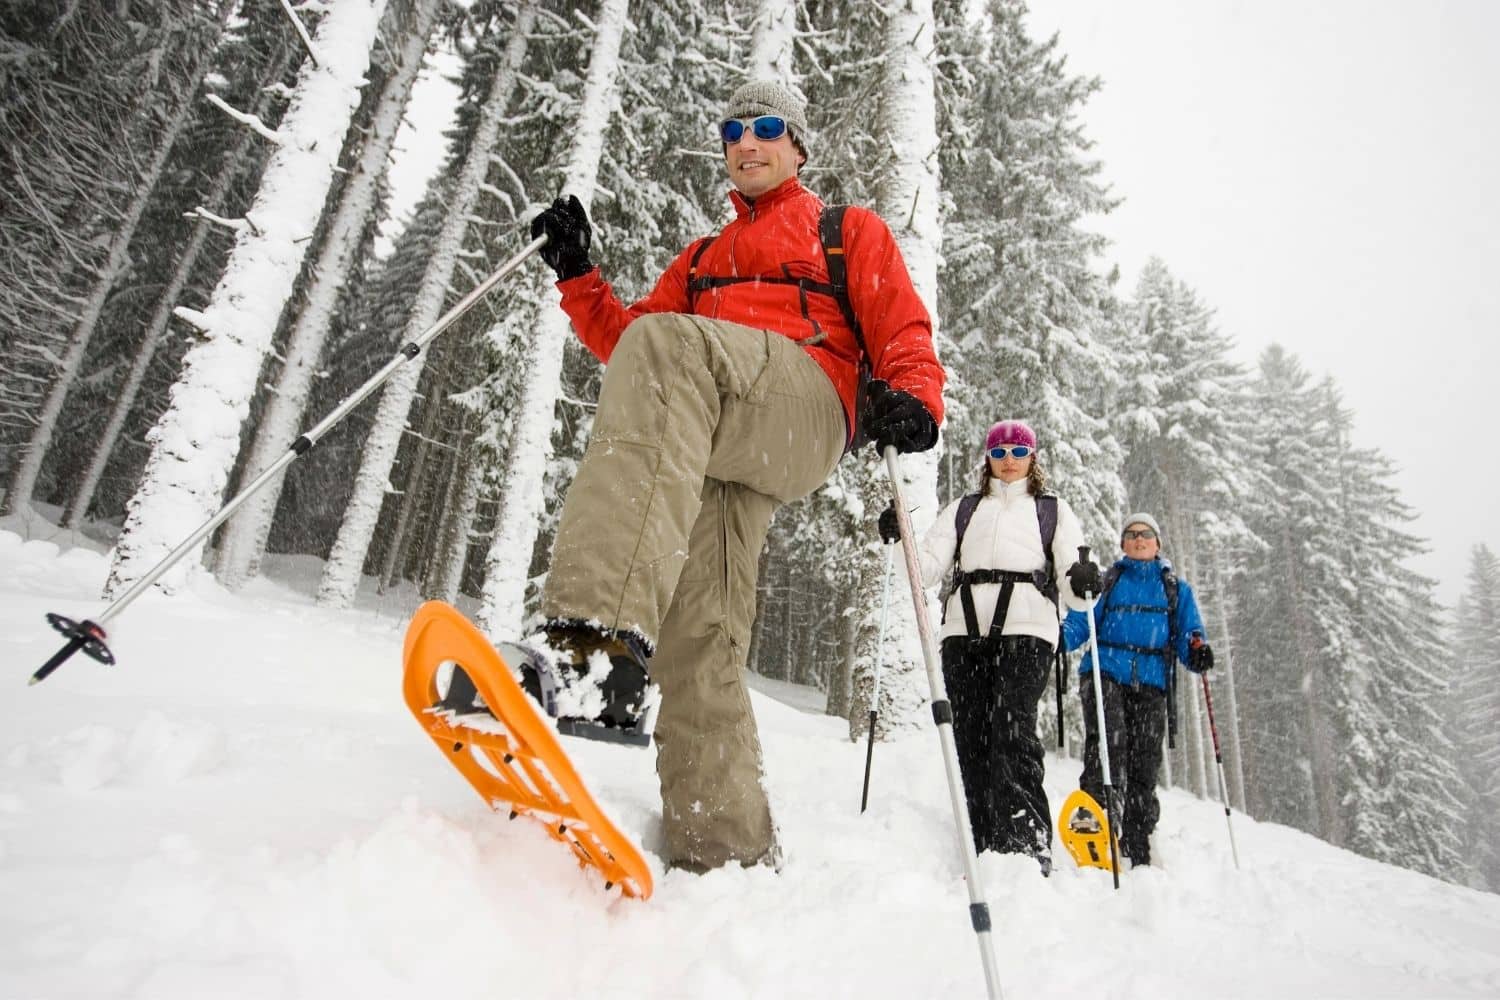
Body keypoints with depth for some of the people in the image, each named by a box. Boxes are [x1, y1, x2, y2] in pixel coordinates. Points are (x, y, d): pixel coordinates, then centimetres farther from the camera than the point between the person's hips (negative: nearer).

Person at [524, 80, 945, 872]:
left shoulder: (851, 231, 29)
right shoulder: (700, 259, 42)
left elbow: (902, 329, 13)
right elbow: (627, 342, 31)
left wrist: (912, 399, -8)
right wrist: (576, 274, 18)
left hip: (804, 406, -4)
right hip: (699, 447, 5)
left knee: (671, 342, -36)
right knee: (698, 636, -14)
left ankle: (603, 636, -50)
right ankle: (726, 850, -9)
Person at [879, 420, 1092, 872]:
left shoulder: (1054, 509, 20)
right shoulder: (962, 509, 25)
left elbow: (1072, 590, 10)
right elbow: (928, 569, 12)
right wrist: (900, 538, -7)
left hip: (1026, 630, -2)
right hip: (965, 630, 3)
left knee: (1011, 733, -19)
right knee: (970, 738, -4)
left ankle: (1029, 848, -19)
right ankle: (986, 851, 2)